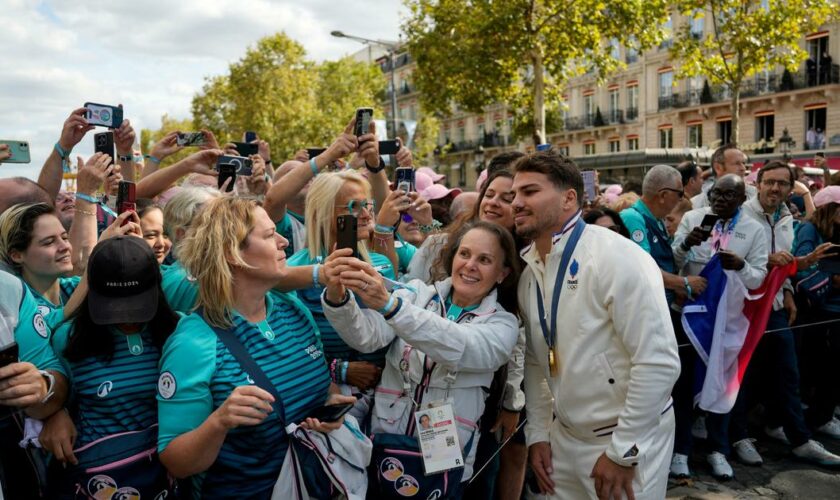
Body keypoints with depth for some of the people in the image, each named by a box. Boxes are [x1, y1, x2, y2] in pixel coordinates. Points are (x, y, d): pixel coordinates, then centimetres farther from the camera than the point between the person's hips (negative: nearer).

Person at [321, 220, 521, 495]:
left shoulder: (503, 324, -7)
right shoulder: (418, 293, -1)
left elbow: (457, 347, -28)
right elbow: (367, 337, -16)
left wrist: (388, 304, -41)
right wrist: (337, 296, -36)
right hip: (383, 444, 2)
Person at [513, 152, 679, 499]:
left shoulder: (616, 257, -21)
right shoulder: (528, 271, 0)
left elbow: (659, 363, -22)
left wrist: (622, 452, -17)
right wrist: (537, 434, 7)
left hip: (630, 441, -6)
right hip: (564, 438, 6)